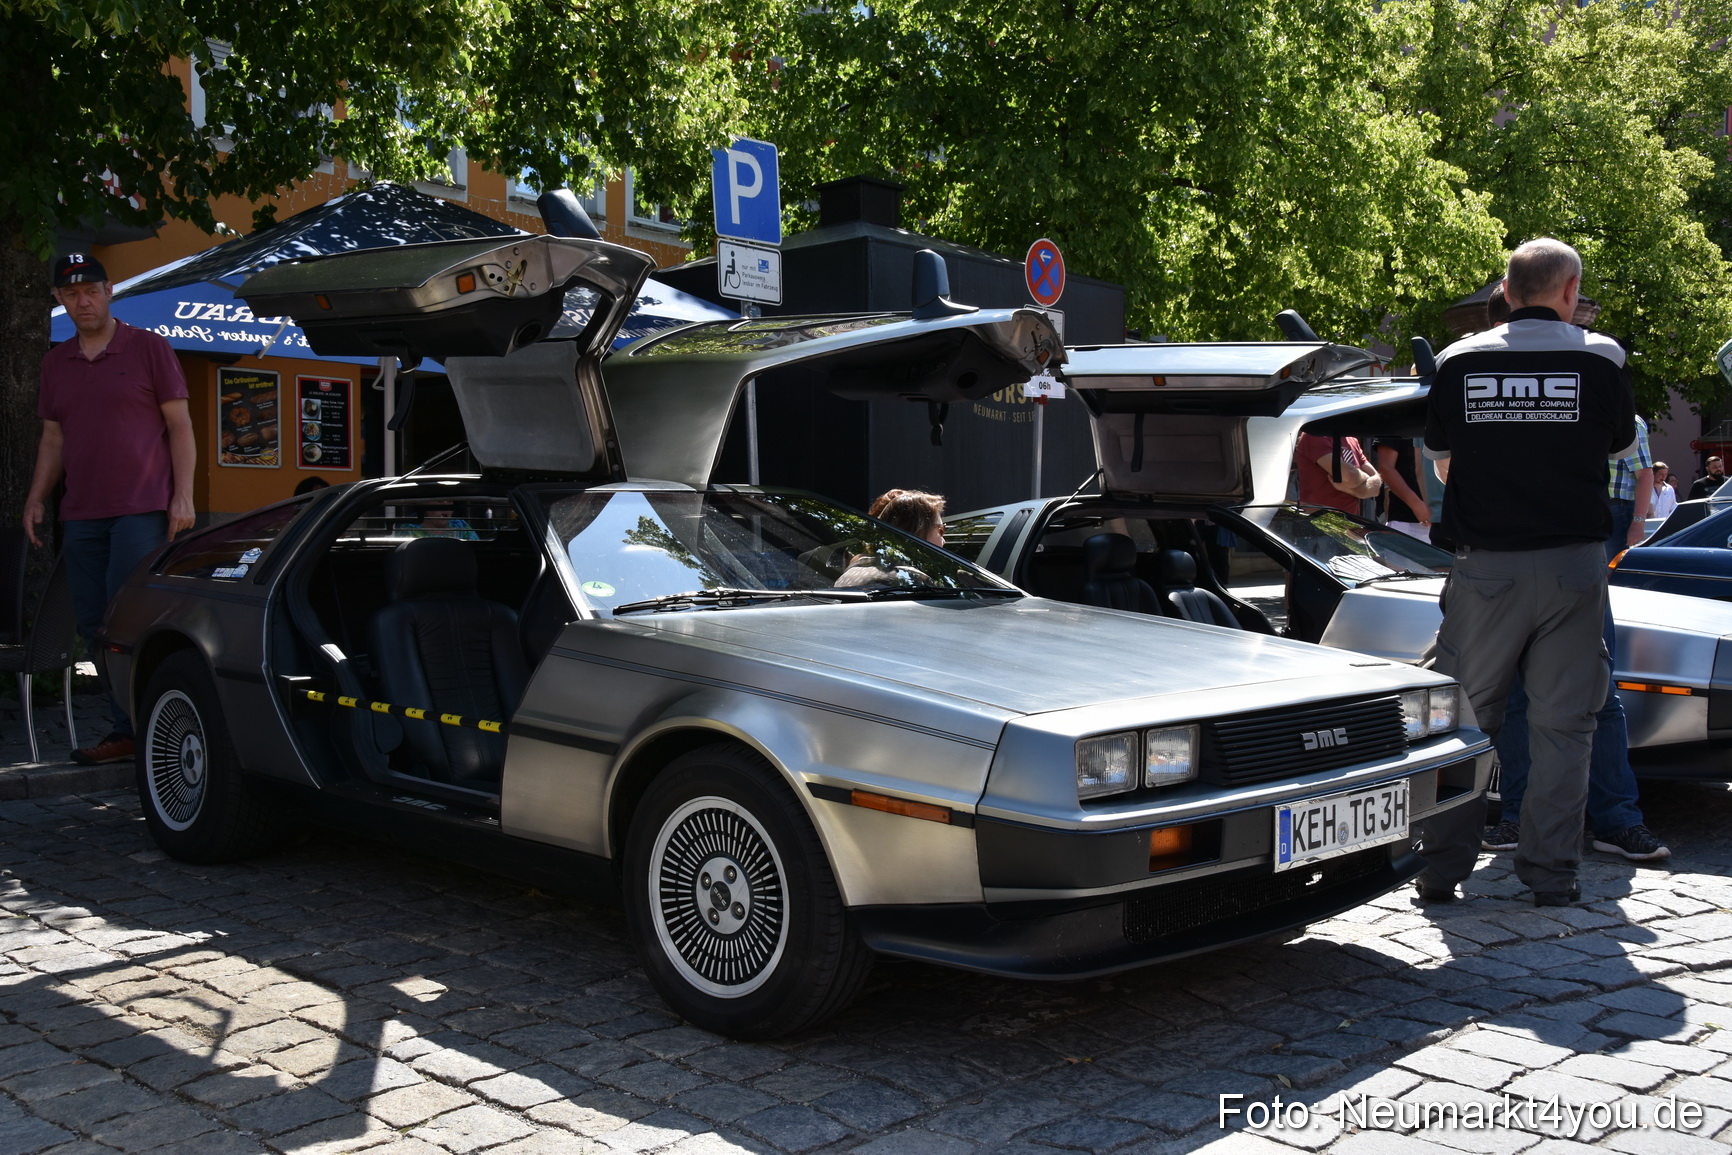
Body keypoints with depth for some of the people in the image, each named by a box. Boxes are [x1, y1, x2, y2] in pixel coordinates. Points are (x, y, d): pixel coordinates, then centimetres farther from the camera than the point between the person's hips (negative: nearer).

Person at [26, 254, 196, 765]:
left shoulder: (148, 347, 1)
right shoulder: (55, 362, 16)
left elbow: (179, 426, 0)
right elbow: (53, 438, 21)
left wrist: (183, 496, -9)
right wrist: (36, 498, 10)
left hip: (141, 511, -6)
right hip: (80, 514, 6)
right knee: (93, 627, 4)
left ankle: (133, 729, -4)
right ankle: (126, 729, 11)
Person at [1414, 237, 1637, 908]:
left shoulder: (1459, 361, 2)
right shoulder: (1600, 358, -1)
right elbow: (1623, 447, 15)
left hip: (1485, 566, 1)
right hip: (1573, 563, -1)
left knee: (1464, 717, 9)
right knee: (1562, 722, 7)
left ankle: (1442, 867, 11)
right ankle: (1551, 873, 10)